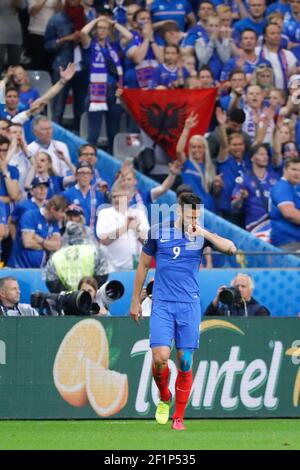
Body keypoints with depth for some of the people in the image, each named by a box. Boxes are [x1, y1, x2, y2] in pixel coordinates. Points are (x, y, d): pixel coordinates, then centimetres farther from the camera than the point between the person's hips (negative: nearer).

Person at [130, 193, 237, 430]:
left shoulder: (201, 235, 2)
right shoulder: (158, 232, 2)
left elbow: (231, 249, -13)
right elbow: (143, 266, 12)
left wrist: (204, 233, -21)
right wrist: (136, 301, 13)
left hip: (189, 306, 1)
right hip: (162, 304, -1)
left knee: (185, 363, -1)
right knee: (160, 357, -15)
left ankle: (178, 418, 12)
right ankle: (164, 398, 16)